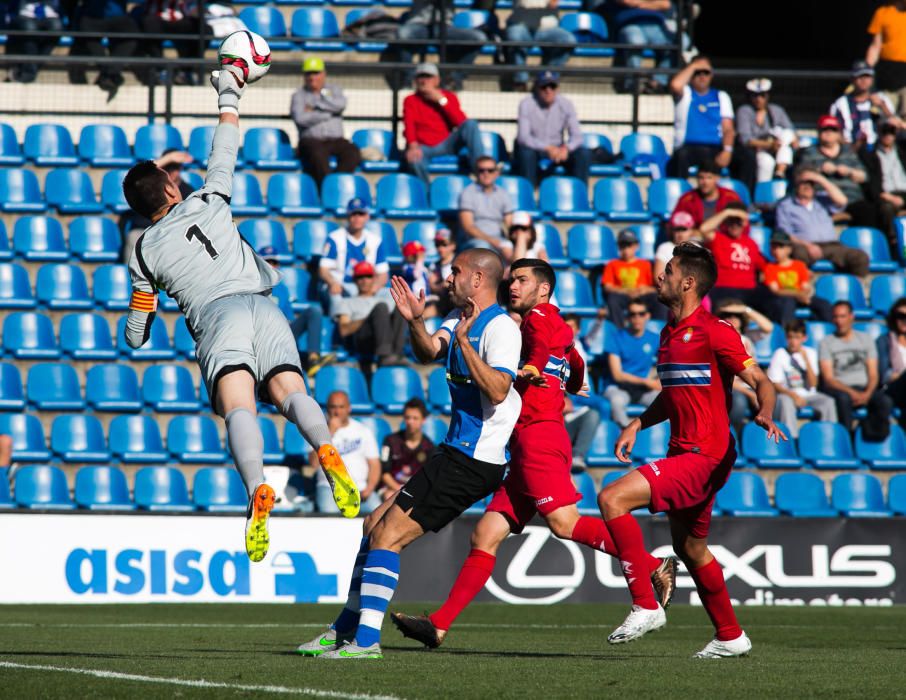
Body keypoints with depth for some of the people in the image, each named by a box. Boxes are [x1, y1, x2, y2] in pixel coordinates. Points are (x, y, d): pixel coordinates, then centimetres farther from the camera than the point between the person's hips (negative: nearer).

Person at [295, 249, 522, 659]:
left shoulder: (500, 328, -15)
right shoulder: (461, 318, 16)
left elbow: (497, 390, -26)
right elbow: (428, 352, 3)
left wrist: (464, 342, -30)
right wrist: (415, 321, -14)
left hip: (472, 462, -10)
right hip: (455, 452, 10)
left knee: (387, 536, -13)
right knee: (375, 525, 15)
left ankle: (366, 640, -13)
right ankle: (345, 629, 22)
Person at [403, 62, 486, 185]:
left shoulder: (449, 97, 13)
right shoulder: (411, 100, 11)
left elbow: (461, 122, -4)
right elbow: (409, 125, -8)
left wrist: (442, 101, -11)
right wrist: (413, 146, -29)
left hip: (446, 145, 2)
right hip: (424, 147, -2)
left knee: (471, 124, -23)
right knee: (414, 160, -40)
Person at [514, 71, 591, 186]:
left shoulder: (566, 105, -4)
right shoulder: (526, 104, -13)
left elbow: (576, 136, -8)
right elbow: (523, 137, -21)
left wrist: (566, 148, -32)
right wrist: (548, 148, -36)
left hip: (558, 150, 3)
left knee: (584, 154, -22)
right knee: (526, 152, -37)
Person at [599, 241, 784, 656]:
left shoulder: (714, 332, -12)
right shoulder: (669, 333, 15)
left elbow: (760, 381, -14)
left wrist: (764, 413, -34)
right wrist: (637, 425, 17)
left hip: (704, 456, -10)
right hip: (682, 452, 10)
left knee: (612, 499, -20)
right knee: (689, 548, 19)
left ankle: (646, 606, -17)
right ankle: (730, 637, 33)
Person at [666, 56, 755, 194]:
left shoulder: (721, 97, 20)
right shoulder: (685, 94, 12)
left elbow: (728, 129, 9)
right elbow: (675, 85, -15)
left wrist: (727, 151, -11)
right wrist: (693, 66, -1)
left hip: (716, 149, 3)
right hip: (690, 148, -3)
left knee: (746, 158, -23)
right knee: (681, 156, -39)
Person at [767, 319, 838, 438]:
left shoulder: (810, 353, 6)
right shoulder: (780, 354, -2)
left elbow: (813, 384, -2)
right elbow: (774, 384, -5)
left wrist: (806, 359, -12)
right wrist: (793, 395, -21)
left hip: (808, 396, 3)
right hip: (787, 394, -3)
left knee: (828, 401, -26)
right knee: (785, 402, -37)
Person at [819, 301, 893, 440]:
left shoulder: (865, 339, 16)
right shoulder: (826, 343, 7)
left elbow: (873, 375, 9)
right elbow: (828, 379, -2)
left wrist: (867, 393, -13)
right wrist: (852, 392, -18)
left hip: (864, 389, 2)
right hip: (839, 389, -2)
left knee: (886, 401, -30)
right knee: (844, 398, -40)